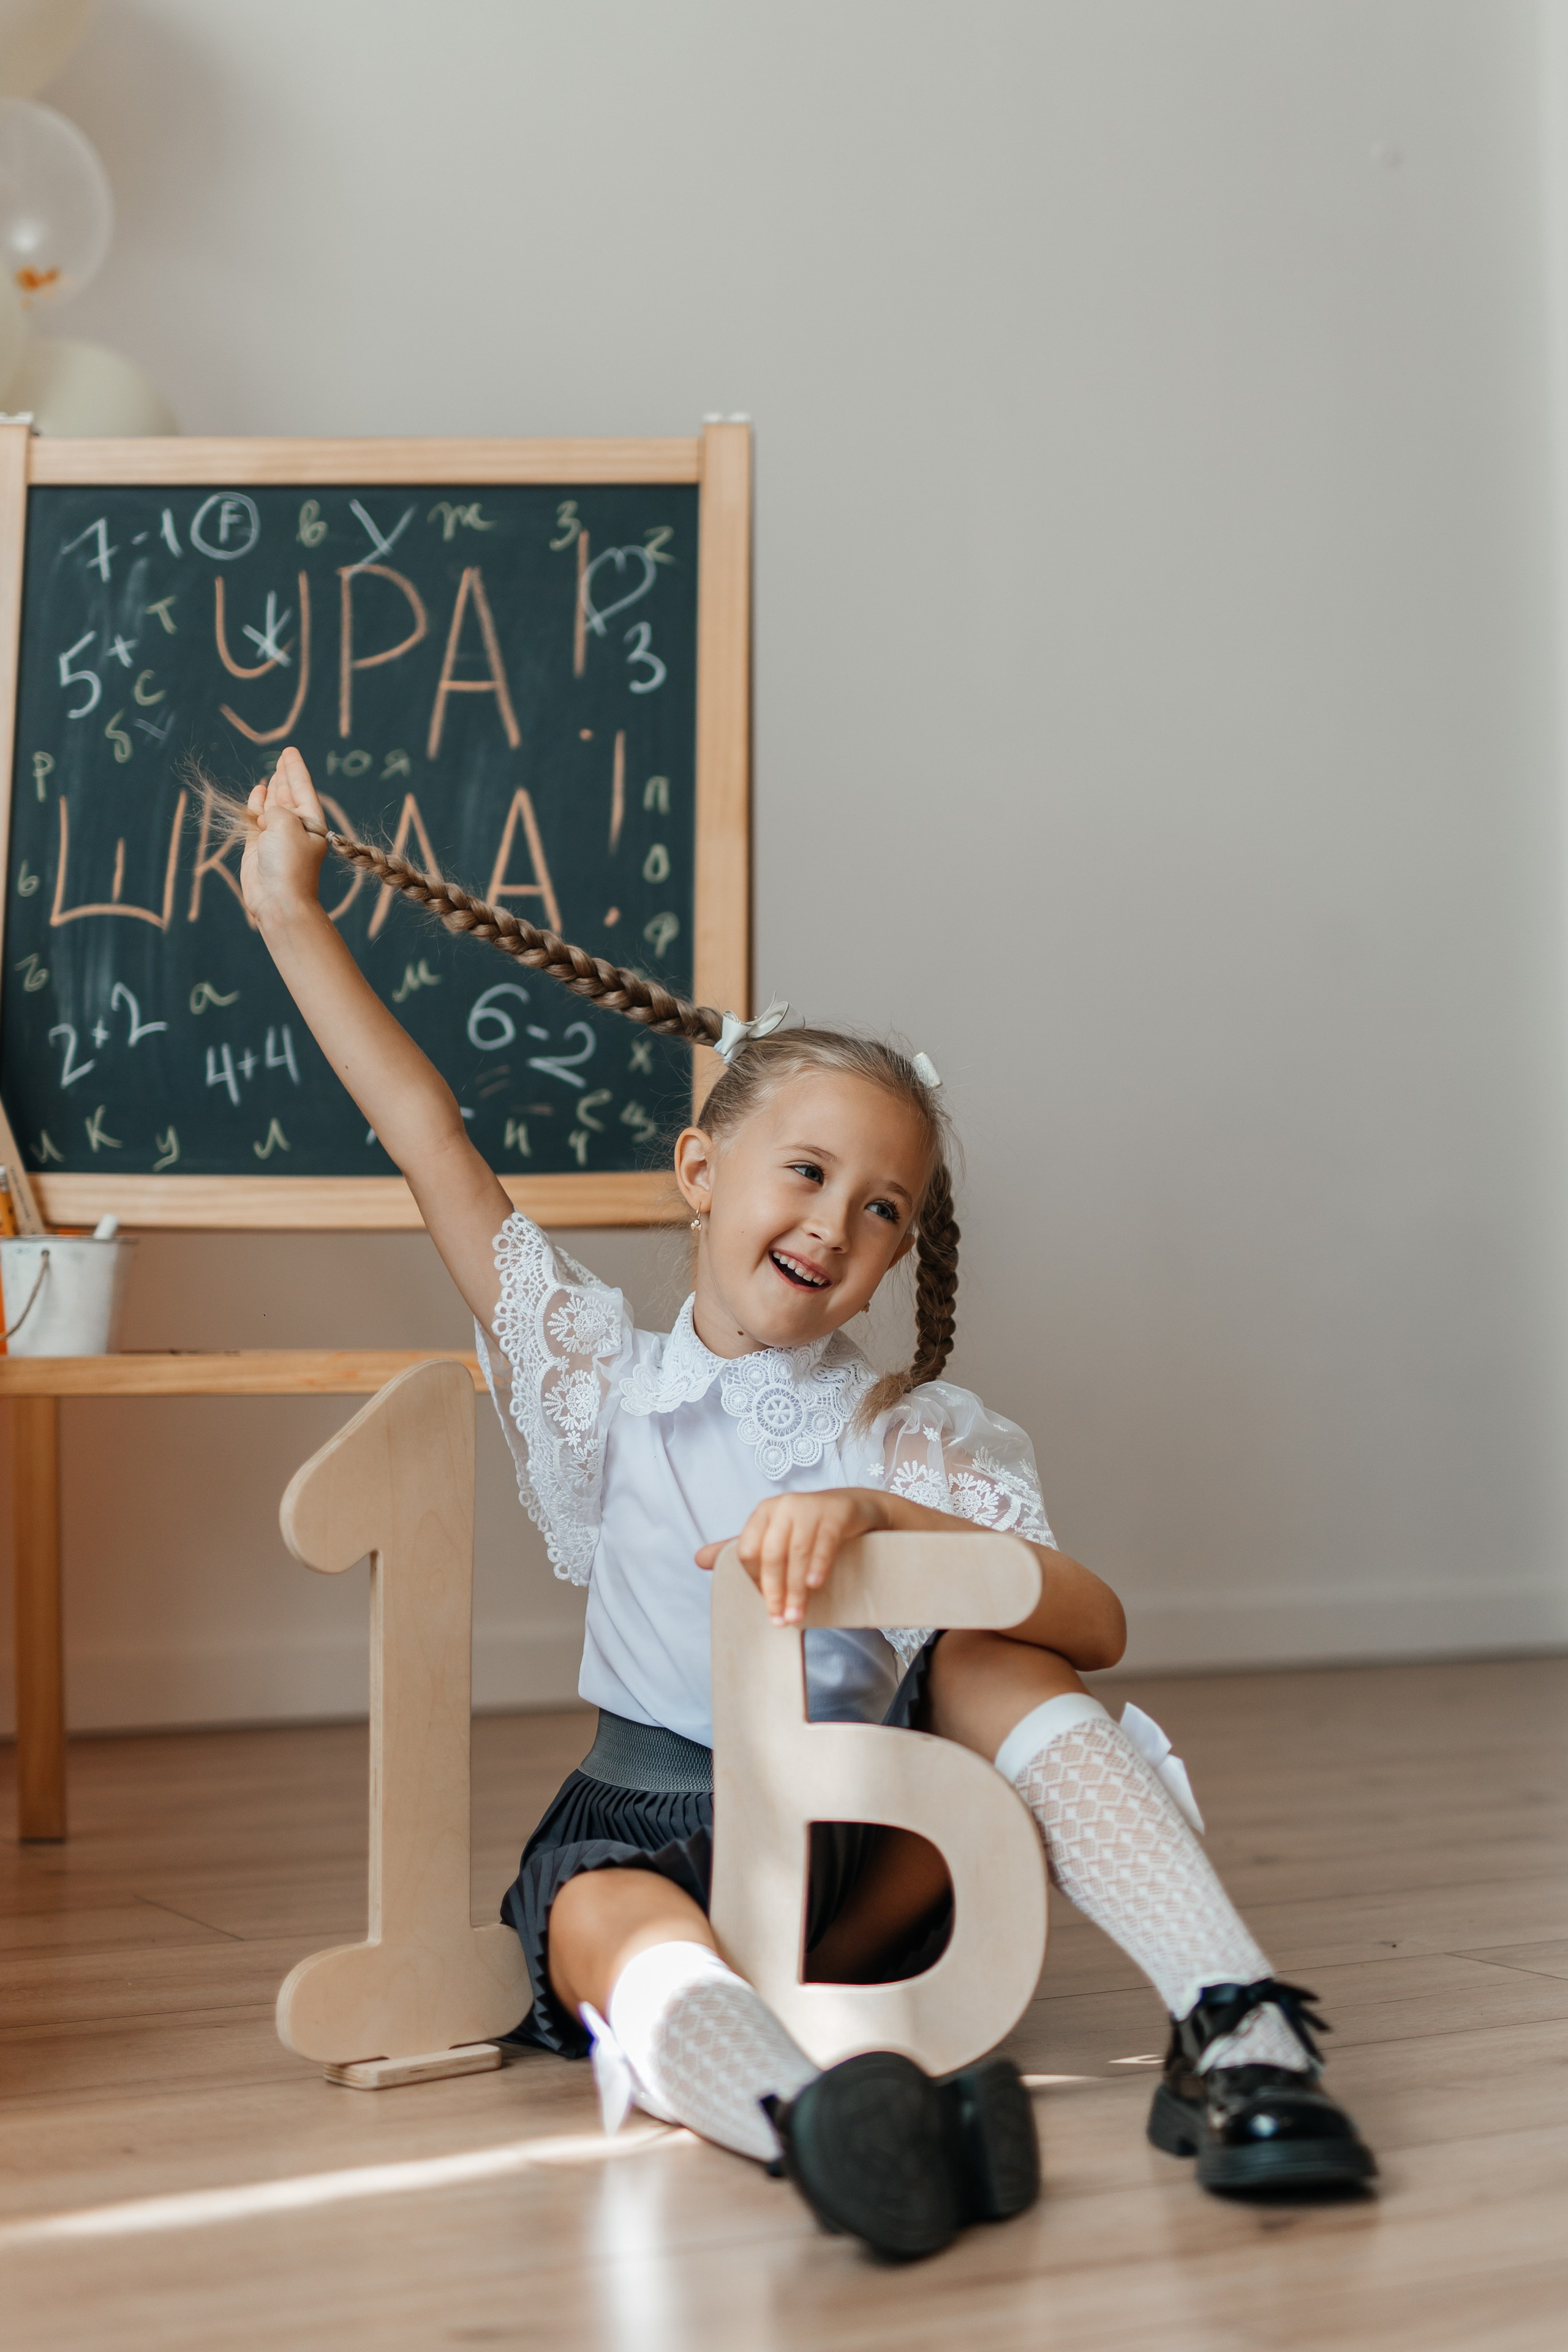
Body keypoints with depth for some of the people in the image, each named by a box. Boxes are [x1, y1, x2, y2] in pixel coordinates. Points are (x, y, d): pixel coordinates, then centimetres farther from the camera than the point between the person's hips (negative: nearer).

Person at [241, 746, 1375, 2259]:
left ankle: (1236, 2029, -34)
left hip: (867, 1847, 1)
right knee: (608, 1921, -36)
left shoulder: (918, 1437, 1)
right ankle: (808, 2117, -69)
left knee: (992, 1675, -23)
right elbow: (429, 1135, 4)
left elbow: (1096, 1630, -15)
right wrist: (290, 913, 5)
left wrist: (878, 1516, -31)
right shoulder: (606, 1385, 4)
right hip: (649, 1830, -1)